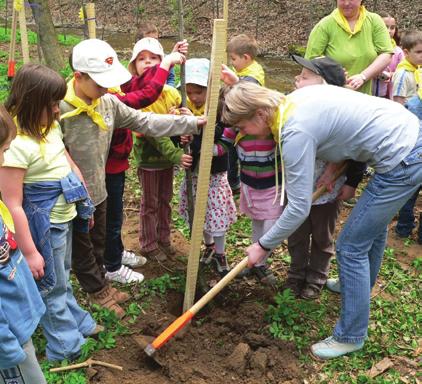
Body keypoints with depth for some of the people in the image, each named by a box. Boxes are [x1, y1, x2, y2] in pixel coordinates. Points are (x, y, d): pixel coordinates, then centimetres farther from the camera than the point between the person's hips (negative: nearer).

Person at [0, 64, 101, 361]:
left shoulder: (51, 127, -1)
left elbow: (70, 165, 13)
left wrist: (86, 203, 19)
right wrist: (30, 252, -20)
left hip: (65, 215, 8)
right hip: (44, 224, -8)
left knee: (63, 277, 27)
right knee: (54, 286, 11)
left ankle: (77, 322, 46)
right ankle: (66, 345, 30)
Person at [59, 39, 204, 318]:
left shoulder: (108, 102, -6)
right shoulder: (60, 109, -28)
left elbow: (145, 123, -1)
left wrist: (192, 122, -3)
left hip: (98, 191, 7)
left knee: (99, 244, 26)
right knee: (82, 250, 17)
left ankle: (100, 283, 47)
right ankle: (98, 292, 37)